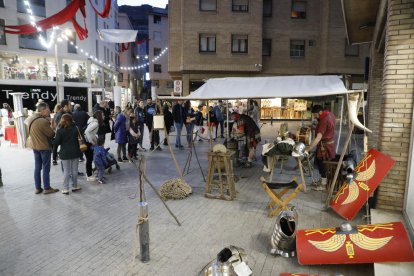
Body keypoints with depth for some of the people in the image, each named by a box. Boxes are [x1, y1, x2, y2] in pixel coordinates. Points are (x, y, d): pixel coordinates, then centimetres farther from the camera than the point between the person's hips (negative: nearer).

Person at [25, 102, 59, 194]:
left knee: (37, 168, 14)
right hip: (44, 147, -8)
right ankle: (47, 188, 11)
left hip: (35, 147, 8)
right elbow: (52, 134, -18)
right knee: (46, 168, 2)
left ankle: (38, 188, 21)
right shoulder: (43, 121, -23)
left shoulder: (31, 119, 5)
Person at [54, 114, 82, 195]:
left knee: (66, 171, 5)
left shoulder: (60, 130, -9)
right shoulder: (75, 128, 0)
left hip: (65, 153, -2)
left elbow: (56, 143, -9)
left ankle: (65, 189, 8)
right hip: (75, 152, 2)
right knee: (74, 170, 11)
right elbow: (79, 139, 3)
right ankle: (74, 186, 20)